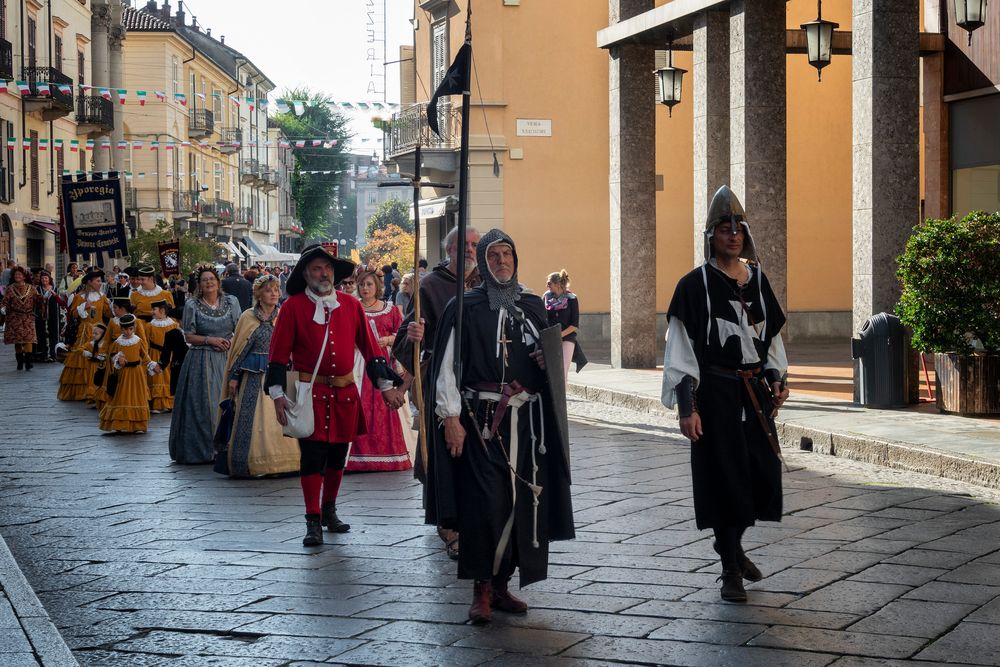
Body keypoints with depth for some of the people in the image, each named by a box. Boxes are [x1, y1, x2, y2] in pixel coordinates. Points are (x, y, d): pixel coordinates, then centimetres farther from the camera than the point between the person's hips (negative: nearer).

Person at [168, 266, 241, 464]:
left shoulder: (231, 302, 7)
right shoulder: (192, 305, 0)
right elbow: (189, 336, 1)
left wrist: (232, 342, -9)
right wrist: (210, 340, -12)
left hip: (227, 358, 2)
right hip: (202, 361, -2)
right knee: (204, 402, -4)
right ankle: (205, 448, 3)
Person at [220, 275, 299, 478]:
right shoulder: (248, 318, 3)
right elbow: (238, 349, 5)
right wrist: (233, 377, 1)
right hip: (254, 376, -1)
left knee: (278, 419, 0)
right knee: (254, 420, -1)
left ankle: (279, 462, 7)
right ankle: (254, 463, 5)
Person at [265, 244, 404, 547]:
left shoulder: (351, 305, 7)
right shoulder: (293, 307, -3)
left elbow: (370, 348, 10)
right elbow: (279, 353, -3)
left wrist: (386, 385, 7)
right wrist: (278, 394, -9)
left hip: (345, 394, 4)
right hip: (310, 393, -4)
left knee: (338, 455, 13)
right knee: (312, 456, -6)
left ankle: (329, 511, 29)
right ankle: (313, 522, -2)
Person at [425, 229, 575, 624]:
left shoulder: (532, 307, 13)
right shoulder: (465, 308, 0)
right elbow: (446, 365, -4)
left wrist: (549, 361, 2)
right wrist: (450, 417, -12)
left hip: (524, 420, 4)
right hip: (480, 419, -4)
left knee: (519, 500, 3)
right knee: (485, 500, -11)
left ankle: (501, 584, 14)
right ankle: (482, 588, -5)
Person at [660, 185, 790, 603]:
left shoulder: (757, 279, 9)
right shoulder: (695, 285, -7)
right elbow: (681, 349, -9)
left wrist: (778, 380, 9)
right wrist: (686, 407, -15)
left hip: (755, 390, 5)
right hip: (715, 392, -5)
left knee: (764, 471, 5)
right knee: (724, 475, -2)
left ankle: (732, 543, 31)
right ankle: (730, 569, 10)